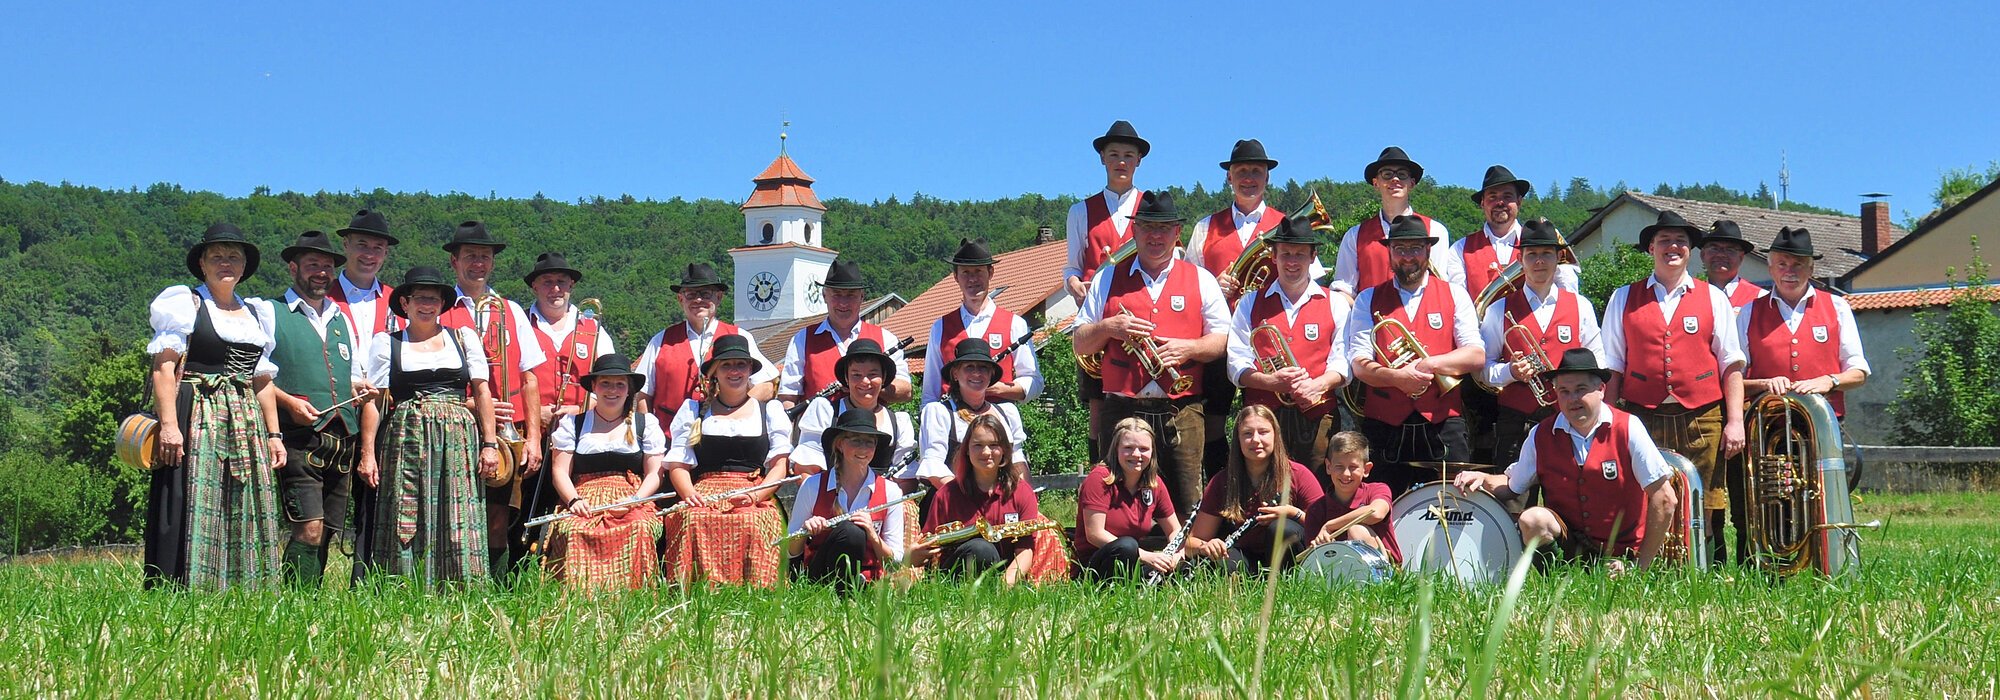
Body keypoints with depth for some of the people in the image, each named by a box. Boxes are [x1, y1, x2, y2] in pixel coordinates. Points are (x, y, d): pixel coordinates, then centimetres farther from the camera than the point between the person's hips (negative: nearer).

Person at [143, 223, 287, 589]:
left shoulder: (256, 313, 20)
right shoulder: (185, 303, 3)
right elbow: (163, 367, -8)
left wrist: (273, 434, 12)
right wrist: (168, 423, -20)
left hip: (247, 424, 6)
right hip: (197, 419, -6)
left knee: (246, 518, 1)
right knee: (193, 516, -11)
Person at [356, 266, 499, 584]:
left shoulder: (464, 337, 15)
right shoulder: (386, 343, 11)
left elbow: (482, 391, 11)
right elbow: (373, 400, 5)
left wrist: (490, 443, 1)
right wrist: (367, 452, -4)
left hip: (458, 437, 1)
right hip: (405, 436, -1)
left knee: (459, 524, -5)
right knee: (405, 525, -6)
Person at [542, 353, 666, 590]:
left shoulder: (646, 423, 19)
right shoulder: (572, 423, 20)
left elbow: (655, 473, 10)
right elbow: (560, 471, 11)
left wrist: (634, 500, -10)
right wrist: (573, 500, -10)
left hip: (632, 503, 0)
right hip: (585, 502, 0)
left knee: (640, 530, -36)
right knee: (573, 531, -35)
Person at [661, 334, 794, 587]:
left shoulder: (771, 411, 21)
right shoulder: (693, 411, 22)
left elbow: (780, 464, 10)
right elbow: (678, 465, 14)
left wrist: (756, 495, -10)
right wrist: (689, 494, -9)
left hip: (755, 499, -1)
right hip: (706, 494, 1)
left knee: (753, 523, -37)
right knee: (693, 520, -35)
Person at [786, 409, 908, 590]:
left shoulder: (890, 491, 2)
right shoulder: (813, 486, 0)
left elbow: (894, 560, 3)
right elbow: (792, 552, 5)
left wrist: (872, 534, -15)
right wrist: (805, 531, -16)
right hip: (816, 580, 0)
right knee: (850, 531, -29)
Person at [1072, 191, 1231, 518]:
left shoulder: (1201, 280, 12)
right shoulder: (1107, 279, 14)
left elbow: (1223, 341, 8)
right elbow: (1080, 344, 13)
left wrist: (1187, 348, -10)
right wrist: (1108, 327, -8)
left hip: (1181, 412, -1)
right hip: (1121, 411, 1)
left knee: (1186, 506, -6)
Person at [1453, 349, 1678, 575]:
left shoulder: (1628, 430, -11)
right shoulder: (1541, 435, -2)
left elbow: (1664, 500, -11)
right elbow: (1512, 486, 11)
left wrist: (1640, 566, -11)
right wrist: (1484, 480, -12)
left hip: (1620, 556, -2)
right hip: (1565, 544, 3)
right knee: (1532, 519, -27)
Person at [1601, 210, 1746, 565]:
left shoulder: (1713, 298, 12)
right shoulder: (1624, 299, 12)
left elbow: (1732, 365, 8)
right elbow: (1612, 368, 10)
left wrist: (1735, 422, 0)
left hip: (1702, 422, 0)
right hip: (1642, 422, 0)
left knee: (1702, 514, -2)